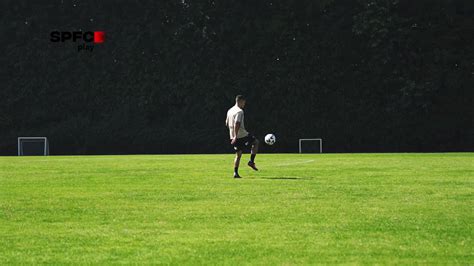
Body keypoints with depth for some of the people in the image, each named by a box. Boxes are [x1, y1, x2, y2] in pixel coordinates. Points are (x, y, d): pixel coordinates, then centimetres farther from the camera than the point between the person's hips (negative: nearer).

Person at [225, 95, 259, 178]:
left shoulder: (230, 111, 14)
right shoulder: (239, 111, -14)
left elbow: (227, 123, 22)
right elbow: (237, 124, -24)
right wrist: (235, 136, -28)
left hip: (233, 136, 8)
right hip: (242, 135, -8)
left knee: (238, 154, 14)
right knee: (256, 142, 12)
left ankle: (235, 173, 5)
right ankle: (251, 161, 3)